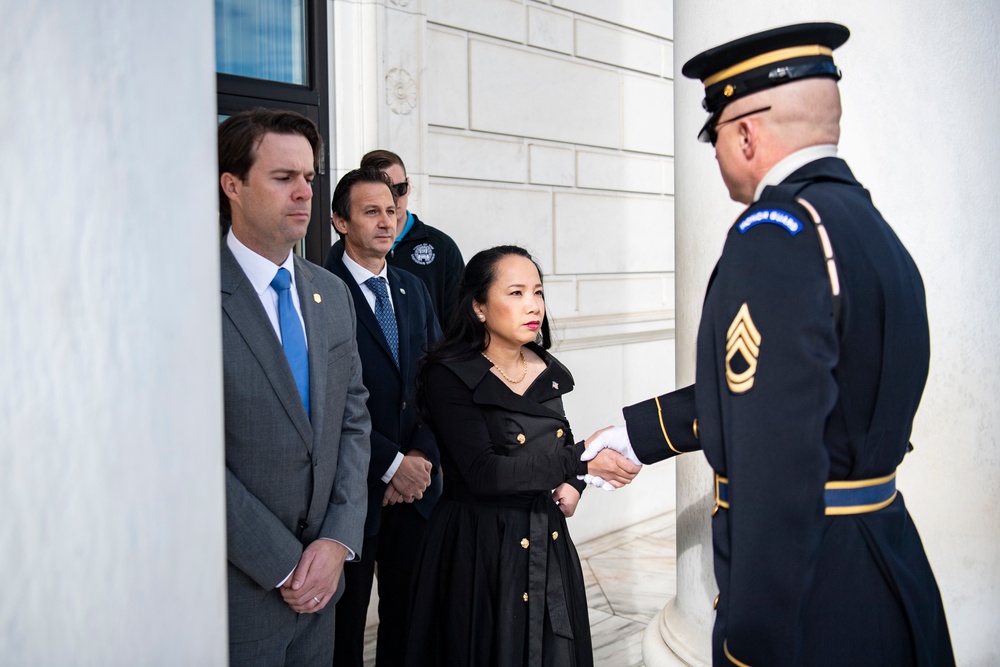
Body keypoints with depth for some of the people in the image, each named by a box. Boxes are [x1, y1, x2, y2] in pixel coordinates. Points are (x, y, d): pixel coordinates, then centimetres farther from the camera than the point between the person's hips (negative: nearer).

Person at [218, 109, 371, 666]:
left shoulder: (332, 293, 8)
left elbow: (354, 419, 8)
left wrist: (338, 541, -3)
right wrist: (283, 567, -13)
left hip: (319, 579, 6)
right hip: (239, 591, -6)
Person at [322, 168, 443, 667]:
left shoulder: (413, 289, 12)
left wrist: (421, 455, -5)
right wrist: (390, 465, -13)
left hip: (416, 481, 6)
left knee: (410, 612, 13)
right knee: (346, 614, 8)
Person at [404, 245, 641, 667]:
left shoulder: (548, 372, 6)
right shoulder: (448, 376, -14)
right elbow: (482, 472, -24)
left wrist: (571, 484, -1)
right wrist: (581, 461, -25)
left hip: (549, 542, 6)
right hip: (479, 548, -6)